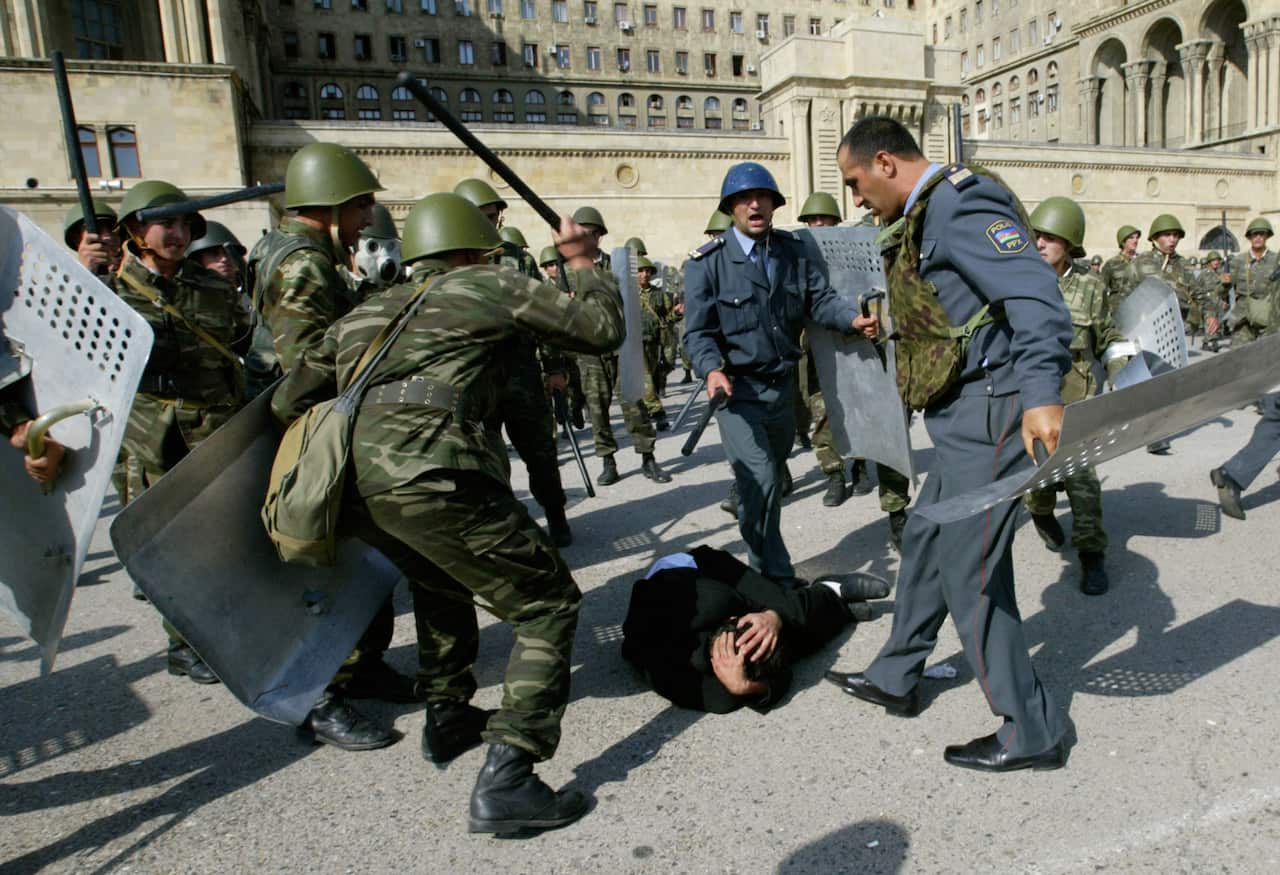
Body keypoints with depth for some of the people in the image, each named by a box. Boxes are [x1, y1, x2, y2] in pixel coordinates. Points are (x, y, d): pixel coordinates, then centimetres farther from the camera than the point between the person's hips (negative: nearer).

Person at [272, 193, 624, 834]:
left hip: (353, 481, 8)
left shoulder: (367, 312, 30)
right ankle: (505, 780, -3)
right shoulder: (493, 286, 14)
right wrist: (584, 263, 32)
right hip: (429, 474, -7)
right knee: (547, 605, 4)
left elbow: (289, 401, 29)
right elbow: (602, 328, 16)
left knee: (441, 578, 35)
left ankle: (447, 718, 40)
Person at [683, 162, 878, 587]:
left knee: (774, 479, 19)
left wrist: (854, 318, -25)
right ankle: (776, 580, -4)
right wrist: (712, 370, -29)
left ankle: (764, 565, 39)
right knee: (761, 480, -18)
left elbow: (821, 299, -4)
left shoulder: (796, 250, 6)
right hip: (738, 389, -5)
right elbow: (698, 330, -10)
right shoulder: (707, 262, -7)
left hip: (783, 386, 5)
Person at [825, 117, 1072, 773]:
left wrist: (1042, 393, -37)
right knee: (925, 540, 18)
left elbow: (1035, 295, -26)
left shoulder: (959, 203, -14)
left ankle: (1031, 734, 11)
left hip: (989, 411, -11)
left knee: (971, 571, -5)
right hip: (964, 416, 11)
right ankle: (895, 679, 34)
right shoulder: (928, 215, 17)